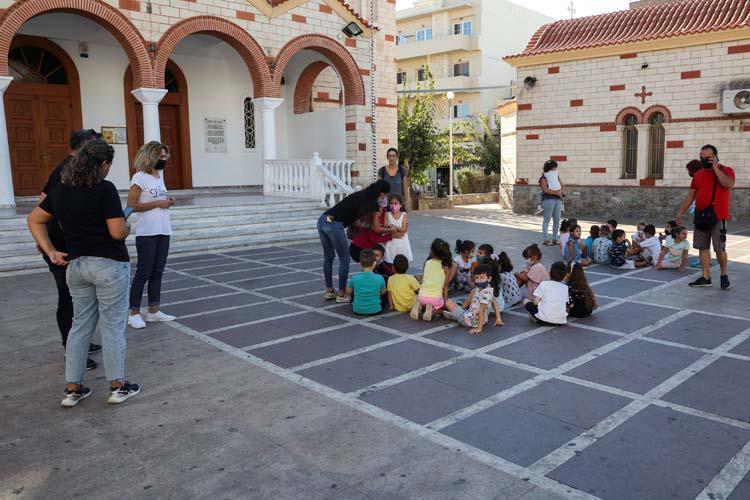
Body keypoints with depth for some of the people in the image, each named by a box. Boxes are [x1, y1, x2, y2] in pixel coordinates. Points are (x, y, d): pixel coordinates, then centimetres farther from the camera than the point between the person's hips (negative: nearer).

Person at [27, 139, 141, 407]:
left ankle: (73, 388, 20)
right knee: (113, 326, 4)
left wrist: (51, 252, 10)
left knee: (80, 325, 15)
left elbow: (34, 220, 14)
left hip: (76, 265, 7)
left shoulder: (61, 189, 7)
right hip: (109, 264, -6)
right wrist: (127, 227, 2)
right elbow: (118, 232, -19)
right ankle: (118, 385, 13)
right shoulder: (105, 189, -15)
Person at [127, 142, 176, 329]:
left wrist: (168, 202, 3)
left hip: (163, 231, 8)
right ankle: (134, 313, 6)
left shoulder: (159, 176, 15)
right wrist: (158, 203, -16)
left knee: (157, 272, 9)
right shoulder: (140, 177, -9)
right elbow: (131, 206, -15)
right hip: (147, 233, -7)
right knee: (144, 272, -3)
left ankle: (153, 311, 16)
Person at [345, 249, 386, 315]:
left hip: (358, 310, 1)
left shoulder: (354, 278, -17)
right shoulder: (380, 278, -16)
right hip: (375, 310, 0)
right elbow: (383, 292, 3)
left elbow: (348, 291, 2)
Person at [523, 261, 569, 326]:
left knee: (526, 301, 18)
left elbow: (535, 302, -5)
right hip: (561, 321, 2)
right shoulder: (565, 287, 10)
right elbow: (566, 304, 12)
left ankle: (536, 319, 6)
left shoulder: (544, 284, 0)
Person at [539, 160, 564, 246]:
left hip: (558, 200, 7)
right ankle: (546, 240, -3)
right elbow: (545, 190, -15)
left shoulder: (556, 177, 19)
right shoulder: (544, 178, -3)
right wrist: (556, 192, -13)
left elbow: (563, 187, 17)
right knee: (547, 219, -5)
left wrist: (560, 191, -5)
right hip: (548, 199, -7)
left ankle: (555, 239, 14)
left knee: (557, 220, 5)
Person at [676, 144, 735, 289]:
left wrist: (715, 168, -16)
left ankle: (724, 276, 16)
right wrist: (680, 213, 10)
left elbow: (729, 184, -23)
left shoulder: (726, 171, -1)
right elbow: (690, 196, 15)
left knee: (719, 249, -4)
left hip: (718, 217, -5)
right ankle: (706, 277, 11)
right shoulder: (698, 175, 12)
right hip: (701, 217, 5)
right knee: (703, 248, 5)